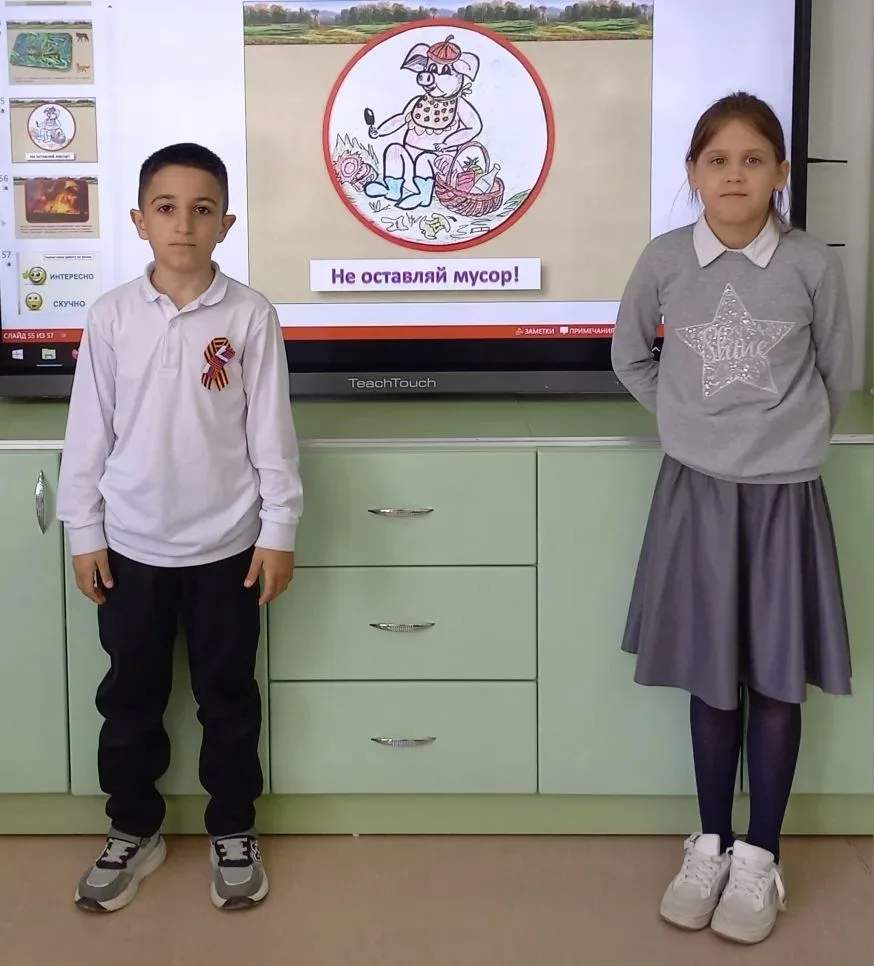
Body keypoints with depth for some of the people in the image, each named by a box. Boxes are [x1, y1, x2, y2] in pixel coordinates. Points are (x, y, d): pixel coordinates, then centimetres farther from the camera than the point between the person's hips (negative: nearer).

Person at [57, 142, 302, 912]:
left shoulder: (250, 316, -7)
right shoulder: (112, 316, -4)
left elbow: (271, 431, -5)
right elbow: (89, 431, 1)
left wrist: (279, 531, -6)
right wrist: (84, 533, 1)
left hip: (225, 545, -1)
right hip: (132, 546, 2)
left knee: (228, 696, 12)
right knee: (130, 696, 14)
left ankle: (233, 833, 30)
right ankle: (134, 831, 33)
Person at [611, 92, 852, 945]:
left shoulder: (812, 266, -8)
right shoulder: (664, 261, -5)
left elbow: (838, 377, 4)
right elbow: (629, 359, 10)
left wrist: (787, 435, 7)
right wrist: (685, 420, 6)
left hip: (784, 495, -1)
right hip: (697, 492, 1)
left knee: (776, 679, 6)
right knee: (712, 676, 11)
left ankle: (759, 858, 20)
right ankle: (710, 844, 26)